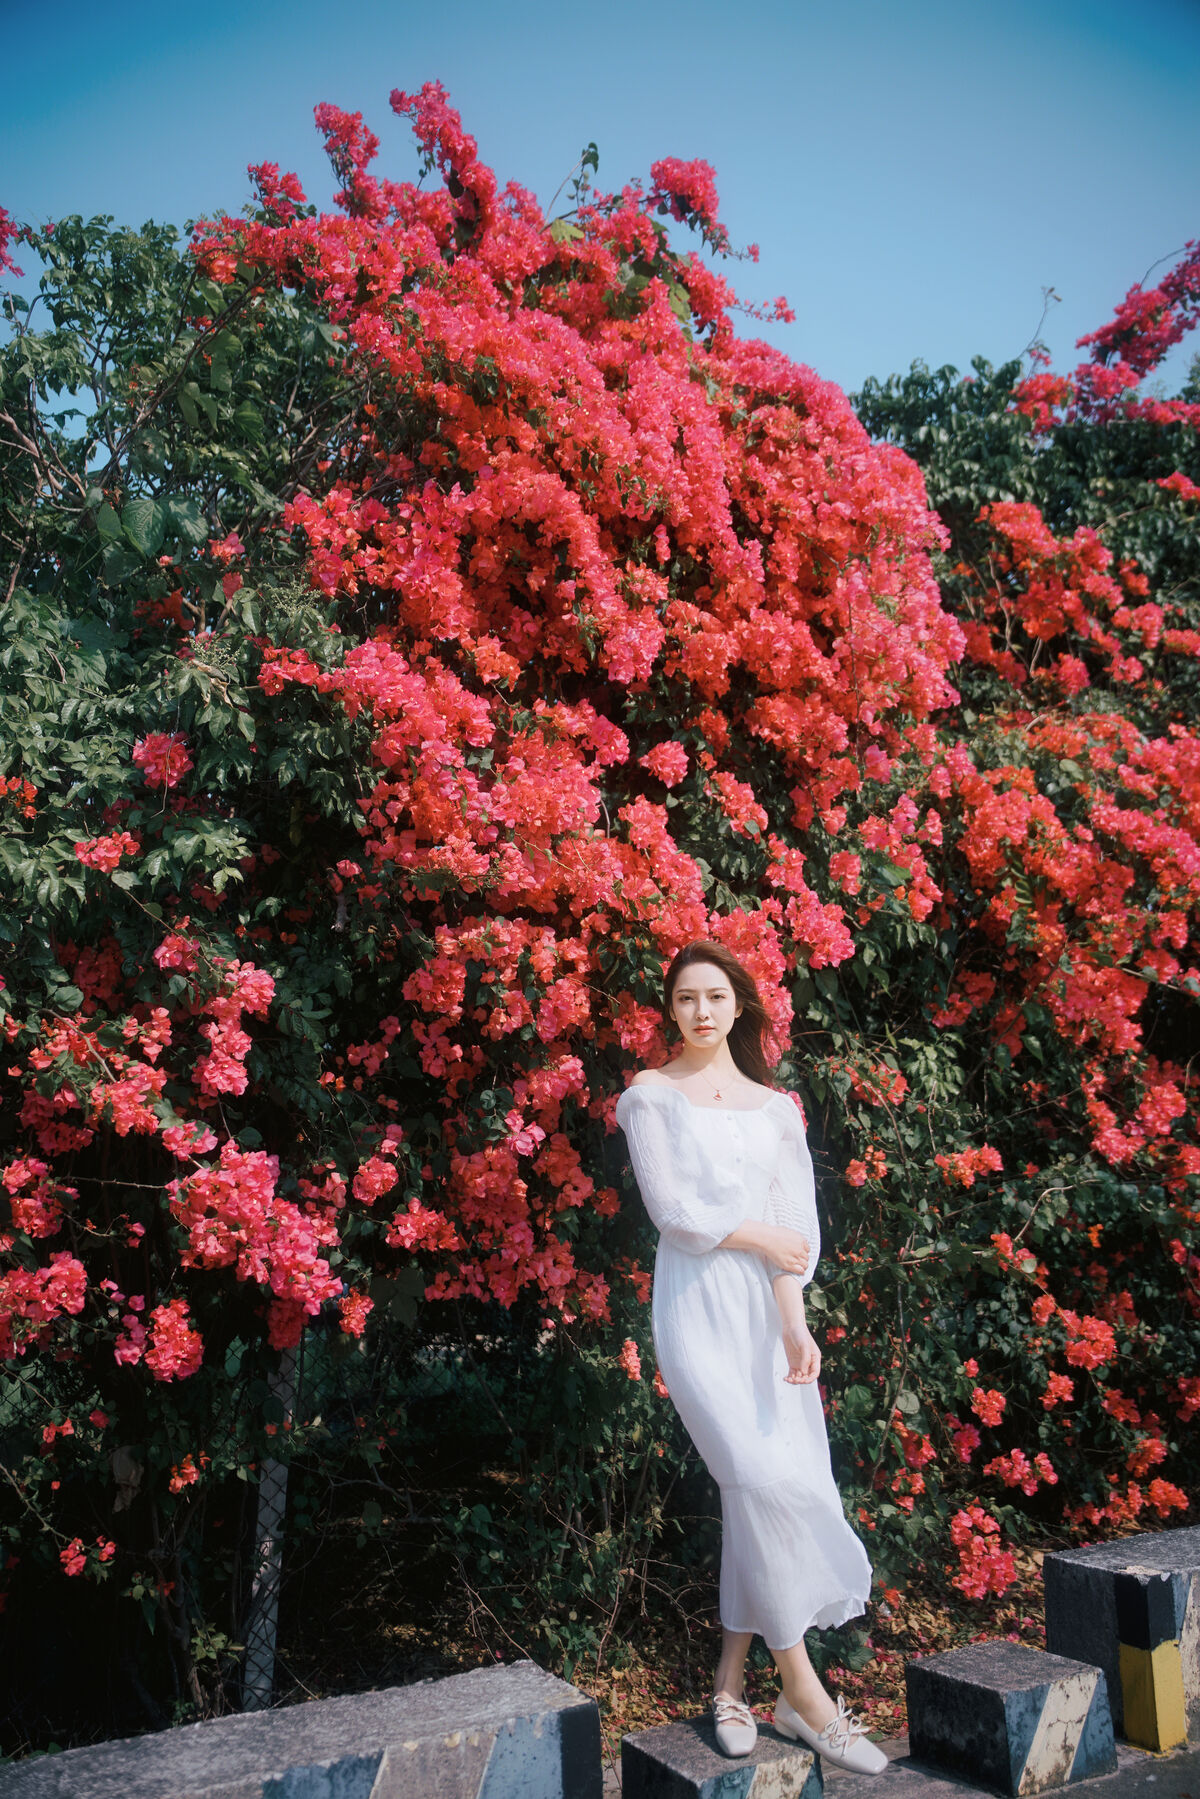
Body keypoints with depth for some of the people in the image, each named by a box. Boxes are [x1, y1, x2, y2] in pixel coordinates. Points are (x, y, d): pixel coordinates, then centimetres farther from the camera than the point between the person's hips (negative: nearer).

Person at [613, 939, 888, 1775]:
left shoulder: (774, 1104, 12)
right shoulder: (652, 1094, 3)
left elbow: (795, 1219, 2)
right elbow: (671, 1208, -6)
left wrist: (793, 1321, -10)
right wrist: (759, 1237, -2)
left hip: (768, 1307, 4)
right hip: (698, 1306, -4)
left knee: (762, 1493, 1)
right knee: (765, 1482, -13)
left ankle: (731, 1681, 15)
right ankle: (801, 1688, -2)